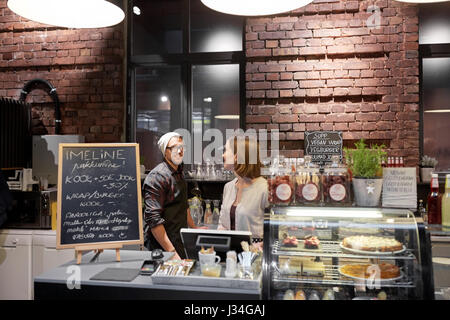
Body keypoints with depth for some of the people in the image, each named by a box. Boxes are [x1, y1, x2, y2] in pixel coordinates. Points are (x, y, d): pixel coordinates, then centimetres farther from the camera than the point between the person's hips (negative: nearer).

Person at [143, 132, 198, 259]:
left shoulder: (178, 173, 13)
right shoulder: (157, 177, -17)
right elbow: (153, 219, -23)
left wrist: (194, 229, 27)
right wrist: (171, 252, -25)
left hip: (180, 242, 8)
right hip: (163, 246, -8)